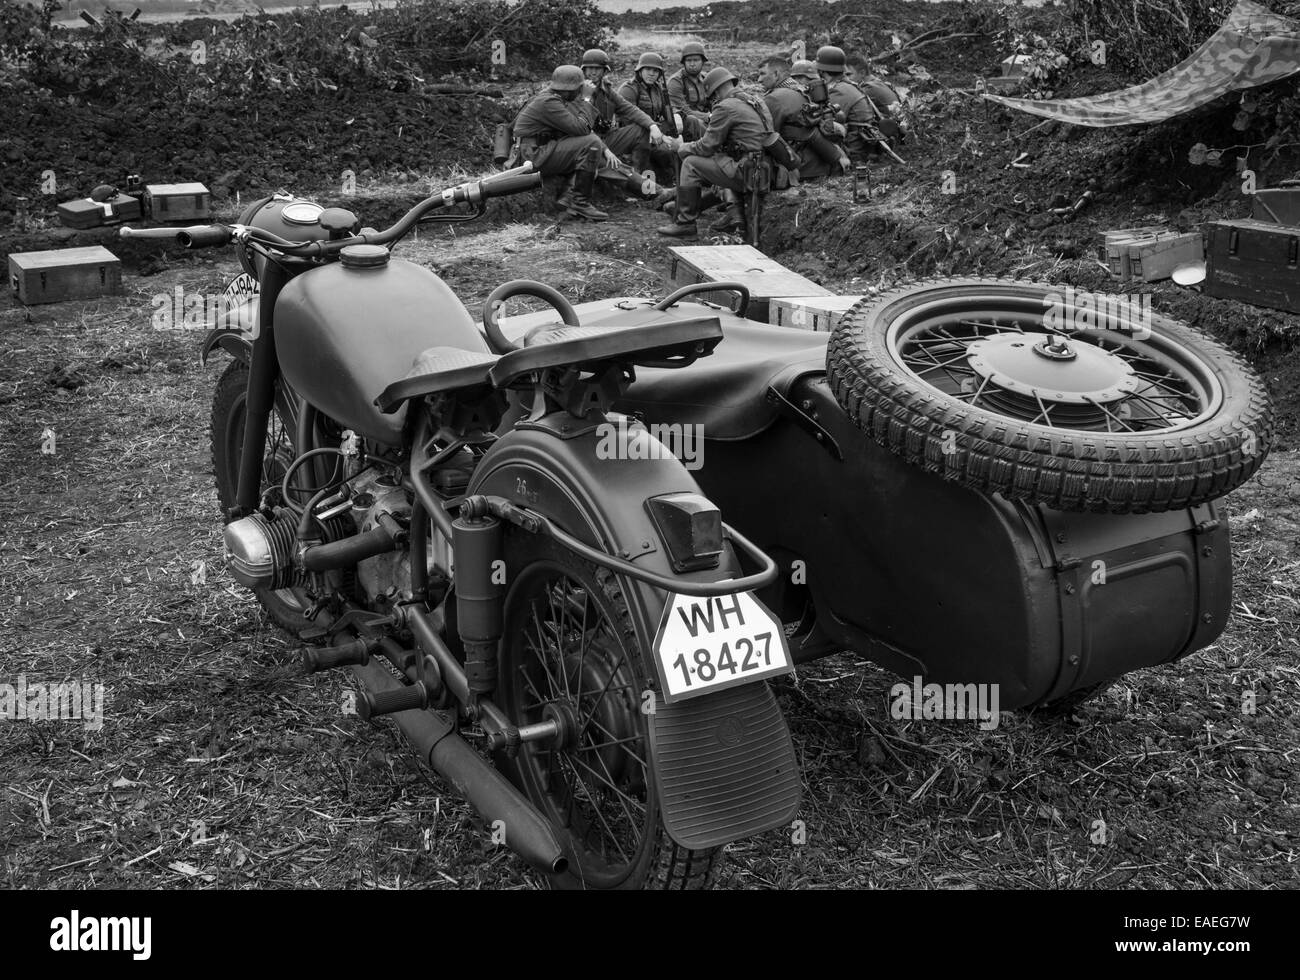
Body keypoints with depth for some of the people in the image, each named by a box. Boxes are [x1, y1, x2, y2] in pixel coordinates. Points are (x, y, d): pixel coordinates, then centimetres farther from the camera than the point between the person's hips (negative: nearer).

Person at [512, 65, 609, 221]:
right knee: (591, 144, -21)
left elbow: (584, 129, 17)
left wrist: (605, 150, 6)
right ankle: (580, 202, -20)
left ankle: (568, 196, -4)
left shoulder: (563, 101, 14)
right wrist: (587, 102, -10)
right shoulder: (548, 102, -18)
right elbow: (580, 128, -23)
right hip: (537, 154, -10)